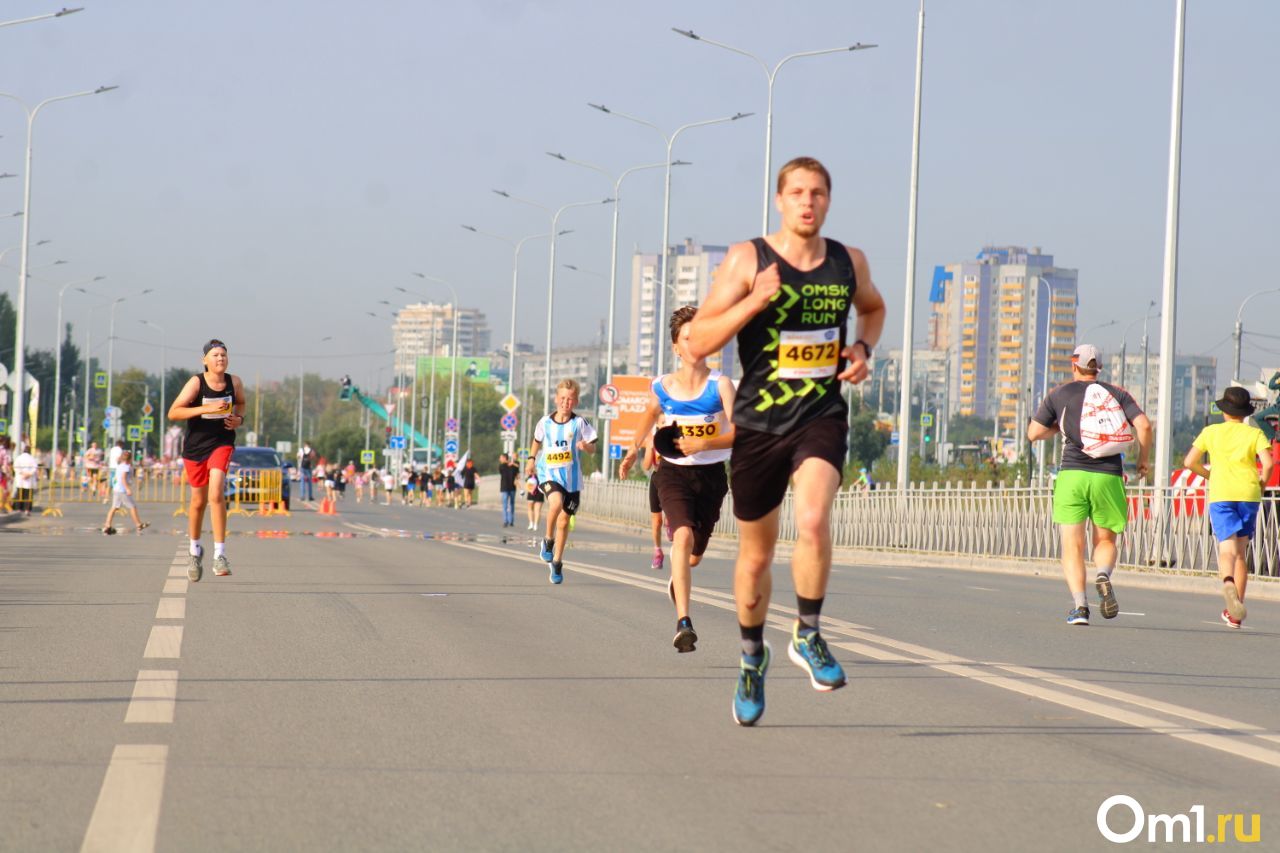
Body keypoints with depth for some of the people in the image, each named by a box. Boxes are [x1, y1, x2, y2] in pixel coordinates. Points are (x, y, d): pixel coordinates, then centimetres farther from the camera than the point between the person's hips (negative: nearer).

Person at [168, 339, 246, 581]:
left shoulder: (234, 382, -4)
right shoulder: (196, 382, -14)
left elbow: (240, 404, 18)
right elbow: (173, 413, -19)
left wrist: (239, 419, -4)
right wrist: (206, 409, -28)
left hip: (222, 443, 0)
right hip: (195, 446, 0)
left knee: (216, 493, -21)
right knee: (198, 501, 11)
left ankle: (219, 555, -20)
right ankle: (194, 549, 37)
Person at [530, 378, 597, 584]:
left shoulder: (579, 423, -4)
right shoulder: (545, 422, 2)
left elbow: (593, 448, -3)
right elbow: (537, 440, 22)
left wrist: (585, 446, -23)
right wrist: (532, 458, 14)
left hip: (572, 478, 1)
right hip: (549, 474, -1)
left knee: (564, 521, 8)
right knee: (556, 503, -31)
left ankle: (557, 562, 24)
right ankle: (548, 541, -7)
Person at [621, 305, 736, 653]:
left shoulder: (720, 384, -11)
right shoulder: (662, 386, -3)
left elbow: (739, 432, -20)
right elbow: (650, 413, 22)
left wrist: (702, 445, -31)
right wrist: (635, 449, 24)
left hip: (711, 475, 0)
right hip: (674, 472, 0)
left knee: (692, 556, 14)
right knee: (683, 536, -26)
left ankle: (677, 578, 55)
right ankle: (683, 623, -31)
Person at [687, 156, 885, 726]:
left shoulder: (849, 262, 3)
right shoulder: (746, 260, -6)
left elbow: (873, 308, 27)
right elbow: (699, 342, -10)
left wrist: (863, 348, 6)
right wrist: (755, 300, -23)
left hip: (822, 417, 1)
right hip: (759, 422, -1)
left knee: (813, 522, -27)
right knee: (756, 554, 11)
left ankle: (808, 636, -6)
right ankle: (752, 657, 35)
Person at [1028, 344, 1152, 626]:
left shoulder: (1059, 394, 7)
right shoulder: (1117, 393, 10)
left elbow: (1033, 433, 6)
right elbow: (1144, 426, -3)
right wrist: (1143, 460, 11)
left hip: (1072, 474, -1)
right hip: (1109, 476, 1)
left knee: (1072, 546, 1)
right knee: (1105, 541, 14)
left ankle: (1079, 604, -16)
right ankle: (1104, 575, -18)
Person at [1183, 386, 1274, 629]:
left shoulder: (1211, 432, 11)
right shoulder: (1254, 434, 8)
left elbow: (1190, 461, 7)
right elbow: (1268, 463, -6)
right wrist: (1261, 483, 11)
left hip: (1220, 494, -1)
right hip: (1248, 494, 1)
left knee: (1227, 549, -14)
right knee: (1241, 552, 13)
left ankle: (1228, 582, -49)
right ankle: (1235, 613, 12)